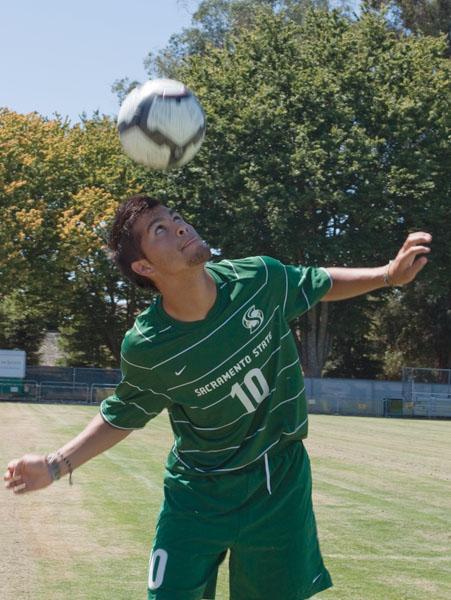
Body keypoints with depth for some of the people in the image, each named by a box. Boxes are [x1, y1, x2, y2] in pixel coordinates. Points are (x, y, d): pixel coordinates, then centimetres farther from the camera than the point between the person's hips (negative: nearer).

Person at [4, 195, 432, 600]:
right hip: (198, 494, -2)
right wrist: (56, 465, -8)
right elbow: (123, 415, 1)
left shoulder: (259, 278, -14)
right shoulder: (144, 348, -19)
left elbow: (318, 284, 9)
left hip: (281, 484, 2)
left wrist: (389, 274, 4)